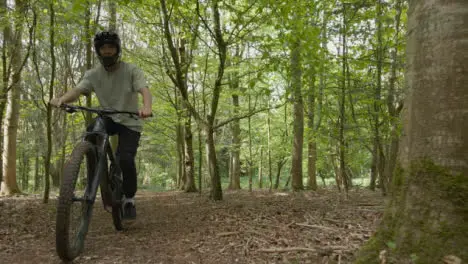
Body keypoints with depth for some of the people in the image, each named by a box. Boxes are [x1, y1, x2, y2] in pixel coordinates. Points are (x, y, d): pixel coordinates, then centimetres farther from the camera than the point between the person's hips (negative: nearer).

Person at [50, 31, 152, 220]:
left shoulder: (131, 70, -12)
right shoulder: (93, 74, -2)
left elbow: (144, 90, -28)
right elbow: (78, 90, -18)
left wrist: (146, 107, -51)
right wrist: (62, 99, -41)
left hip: (129, 122, -3)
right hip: (108, 119, 3)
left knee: (125, 159, -22)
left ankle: (129, 199, 3)